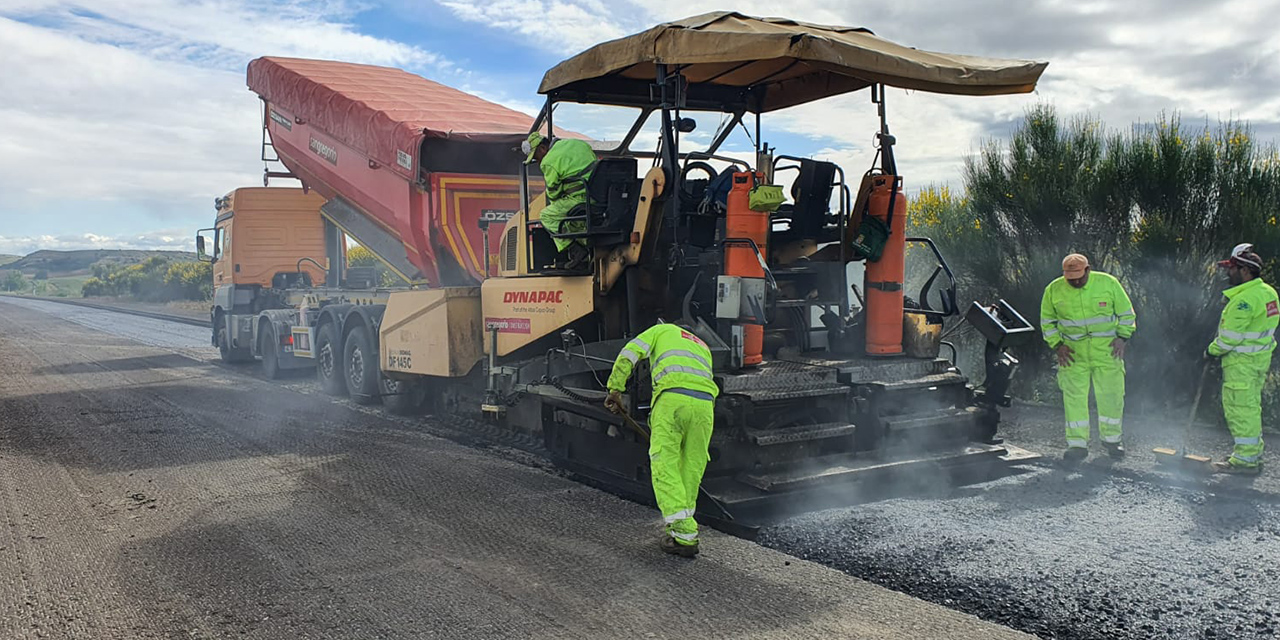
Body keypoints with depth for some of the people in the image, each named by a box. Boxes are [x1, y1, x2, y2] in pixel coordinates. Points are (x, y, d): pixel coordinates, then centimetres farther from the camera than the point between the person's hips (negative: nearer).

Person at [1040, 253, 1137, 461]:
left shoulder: (1108, 283, -5)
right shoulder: (1054, 290, -4)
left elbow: (1126, 313, 7)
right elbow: (1047, 321, 9)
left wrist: (1122, 338, -3)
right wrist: (1057, 345, -2)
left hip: (1107, 350, 0)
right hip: (1072, 353, 0)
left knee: (1111, 395, 5)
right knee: (1073, 397, -2)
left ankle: (1112, 438, 25)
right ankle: (1077, 444, 6)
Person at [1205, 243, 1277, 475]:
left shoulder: (1245, 298, -21)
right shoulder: (1267, 291, 11)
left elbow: (1231, 335, -20)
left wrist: (1212, 351, -4)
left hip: (1242, 360, -10)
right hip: (1260, 357, 10)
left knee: (1240, 408, -5)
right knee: (1251, 406, 18)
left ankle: (1245, 460, -1)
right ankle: (1254, 454, 27)